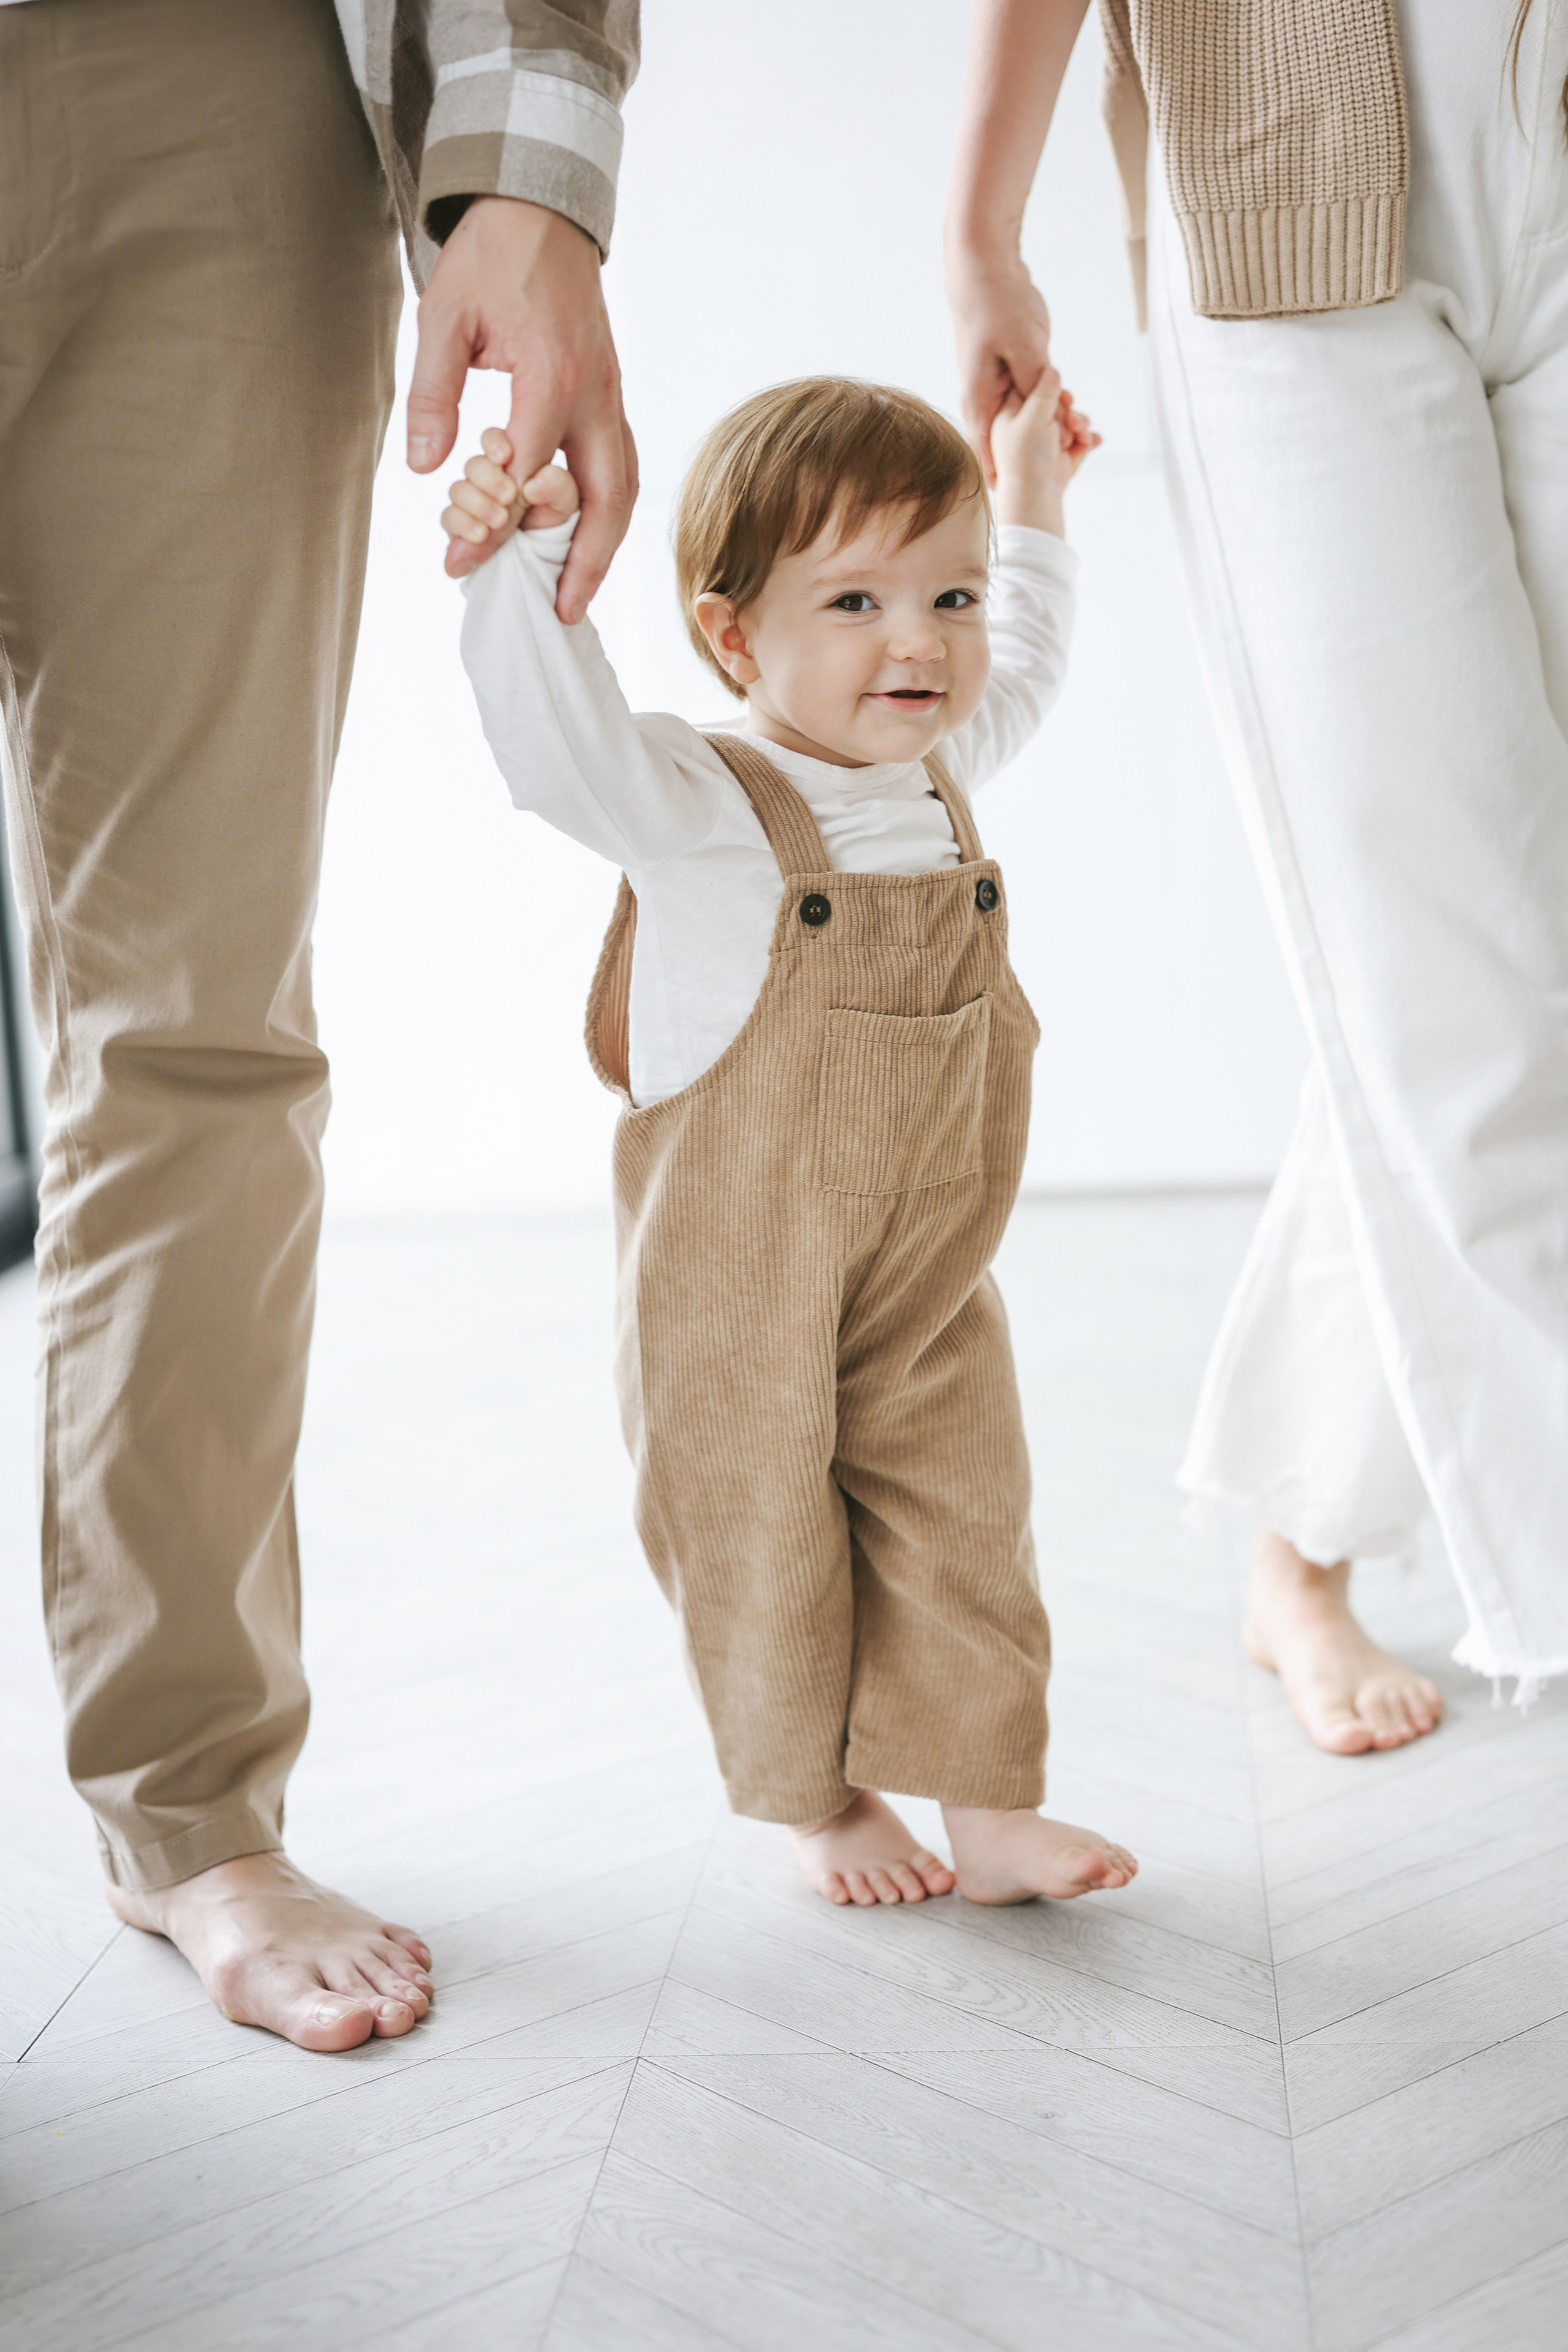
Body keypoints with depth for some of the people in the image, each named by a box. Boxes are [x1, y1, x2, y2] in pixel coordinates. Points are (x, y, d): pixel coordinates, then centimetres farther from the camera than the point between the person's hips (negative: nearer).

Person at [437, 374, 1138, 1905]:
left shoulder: (936, 774, 4)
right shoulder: (701, 808, -18)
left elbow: (1018, 681, 26)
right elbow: (556, 735, -35)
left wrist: (1031, 514, 29)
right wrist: (525, 562, -43)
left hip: (932, 1287, 6)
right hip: (739, 1293, -5)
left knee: (967, 1529, 10)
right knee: (762, 1546, 9)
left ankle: (990, 1805, 25)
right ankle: (817, 1794, 31)